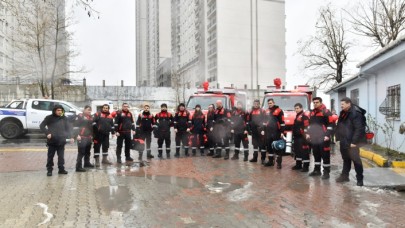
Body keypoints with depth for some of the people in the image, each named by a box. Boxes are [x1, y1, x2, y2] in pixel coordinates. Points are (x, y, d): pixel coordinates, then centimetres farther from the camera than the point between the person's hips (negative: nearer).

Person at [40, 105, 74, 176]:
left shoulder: (64, 118, 5)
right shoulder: (49, 118, -2)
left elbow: (69, 128, 6)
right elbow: (42, 126, 0)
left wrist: (71, 137, -6)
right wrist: (47, 133, -12)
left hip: (61, 141, 2)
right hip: (52, 141, -2)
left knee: (61, 156, 8)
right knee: (50, 156, 5)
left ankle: (61, 169, 18)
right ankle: (49, 170, 15)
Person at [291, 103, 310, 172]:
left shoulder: (304, 117, -13)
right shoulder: (297, 116, 19)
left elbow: (306, 127, -21)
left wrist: (306, 136, -26)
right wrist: (294, 136, 27)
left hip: (302, 137, -10)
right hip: (296, 137, 10)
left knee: (304, 152, -5)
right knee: (297, 151, 16)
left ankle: (306, 166, 0)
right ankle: (298, 165, 26)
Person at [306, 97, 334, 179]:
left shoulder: (326, 112, -8)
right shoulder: (312, 112, 15)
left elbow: (330, 124, -11)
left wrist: (327, 135, -16)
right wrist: (308, 133, 17)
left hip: (323, 138, -7)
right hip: (313, 138, 7)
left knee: (325, 155, -2)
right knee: (316, 154, 14)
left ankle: (326, 172, 6)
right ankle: (317, 170, 25)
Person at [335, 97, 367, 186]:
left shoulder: (356, 113, -17)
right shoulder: (343, 113, 11)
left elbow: (359, 129, -21)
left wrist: (354, 142, -22)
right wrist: (339, 138, 13)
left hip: (351, 142, -8)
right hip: (344, 142, 9)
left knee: (356, 160, 0)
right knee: (346, 159, 18)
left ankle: (360, 179, 11)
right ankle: (344, 176, 29)